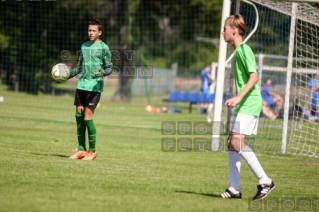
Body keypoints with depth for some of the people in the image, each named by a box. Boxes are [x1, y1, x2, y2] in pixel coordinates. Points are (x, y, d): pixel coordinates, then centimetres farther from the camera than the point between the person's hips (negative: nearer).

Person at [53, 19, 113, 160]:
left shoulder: (103, 48, -2)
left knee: (88, 116, -10)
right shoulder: (84, 46, 15)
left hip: (94, 86, -6)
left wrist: (101, 73, -22)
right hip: (81, 85, 6)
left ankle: (92, 151, -1)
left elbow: (109, 68, -2)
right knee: (79, 115, 4)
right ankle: (81, 149, 12)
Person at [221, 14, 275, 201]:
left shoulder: (244, 50, -12)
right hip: (243, 104, 10)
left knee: (238, 142, -18)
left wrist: (239, 97, -26)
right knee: (231, 143, 7)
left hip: (249, 104, -10)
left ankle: (265, 181, -13)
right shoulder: (238, 51, 17)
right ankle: (234, 189, 9)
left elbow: (254, 77, -20)